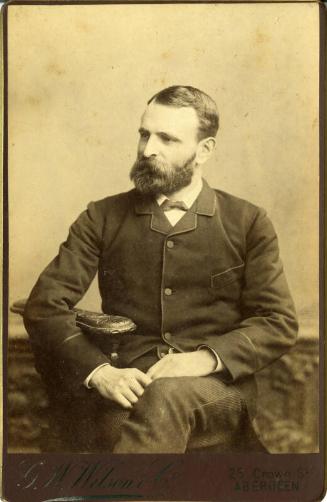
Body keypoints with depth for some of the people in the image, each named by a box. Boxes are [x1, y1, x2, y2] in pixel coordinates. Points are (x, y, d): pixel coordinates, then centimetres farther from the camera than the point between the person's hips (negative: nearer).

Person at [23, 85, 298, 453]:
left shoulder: (248, 223, 11)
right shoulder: (103, 218, 12)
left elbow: (279, 323, 7)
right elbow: (44, 305, 3)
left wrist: (205, 359, -13)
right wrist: (100, 371, -16)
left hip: (218, 389, 0)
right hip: (126, 386, 1)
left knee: (167, 396, -36)